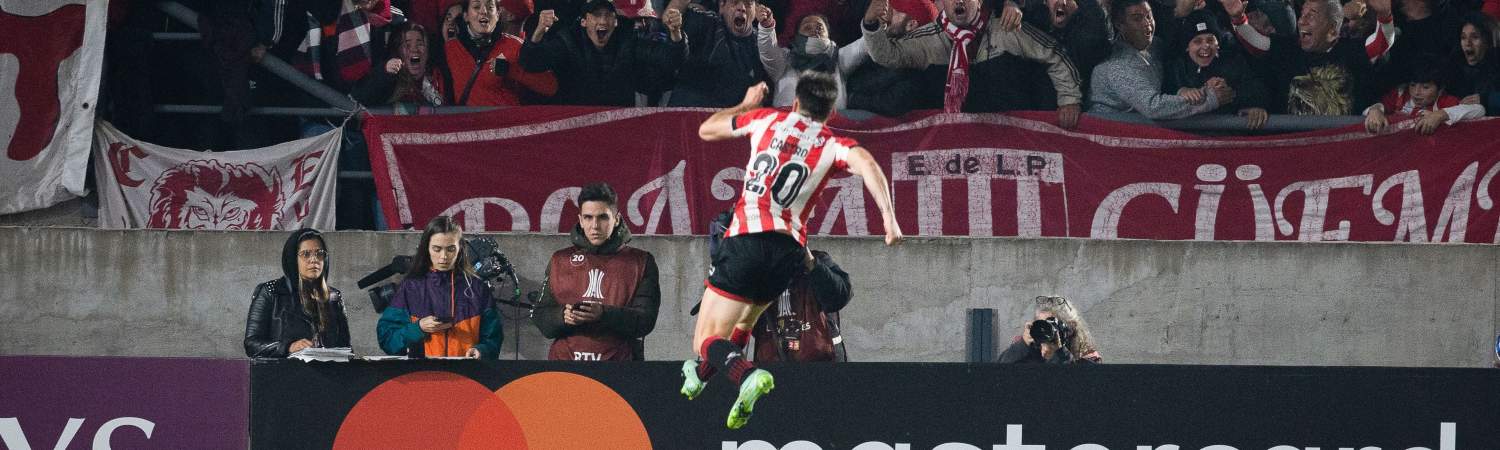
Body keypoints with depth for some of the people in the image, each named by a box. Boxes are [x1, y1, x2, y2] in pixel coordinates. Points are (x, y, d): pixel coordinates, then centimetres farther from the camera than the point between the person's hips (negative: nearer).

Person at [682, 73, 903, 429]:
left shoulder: (766, 119, 11)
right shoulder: (833, 146, 7)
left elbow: (707, 130, 27)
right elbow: (866, 163, -17)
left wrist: (747, 104, 43)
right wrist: (889, 218, -23)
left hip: (747, 238, -3)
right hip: (789, 250, 3)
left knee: (707, 340, -5)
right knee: (744, 319, 31)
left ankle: (749, 376, -34)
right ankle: (700, 375, 48)